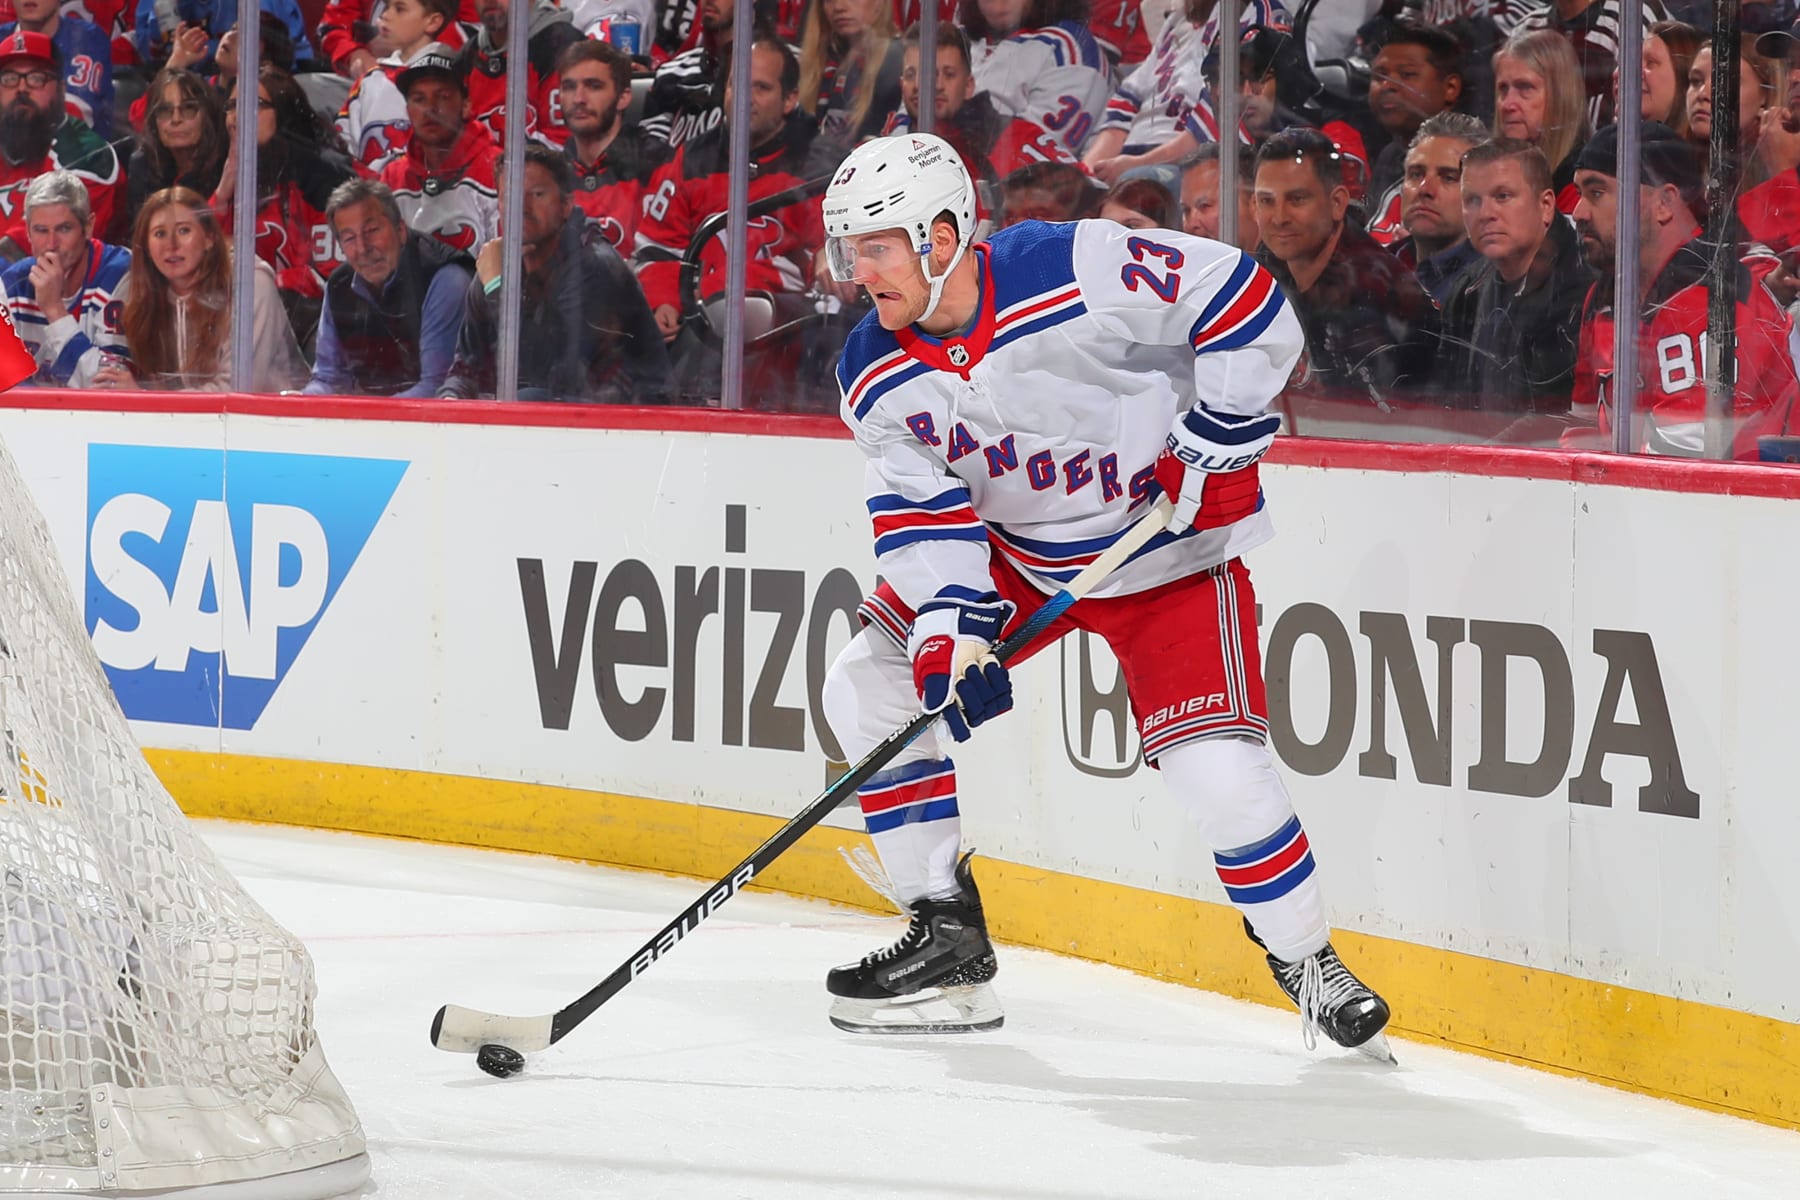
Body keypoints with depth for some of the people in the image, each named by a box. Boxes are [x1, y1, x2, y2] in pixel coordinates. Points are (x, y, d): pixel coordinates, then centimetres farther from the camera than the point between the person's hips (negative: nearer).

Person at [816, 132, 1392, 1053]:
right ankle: (947, 938, 8)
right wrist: (950, 629, -24)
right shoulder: (876, 377, -10)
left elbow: (1243, 297, -25)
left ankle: (1308, 965, 4)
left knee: (1213, 764, -20)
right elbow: (920, 510, -10)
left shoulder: (1077, 274, -30)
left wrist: (1217, 433, -24)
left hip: (1169, 546, -6)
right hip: (1013, 551, 6)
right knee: (866, 688, -3)